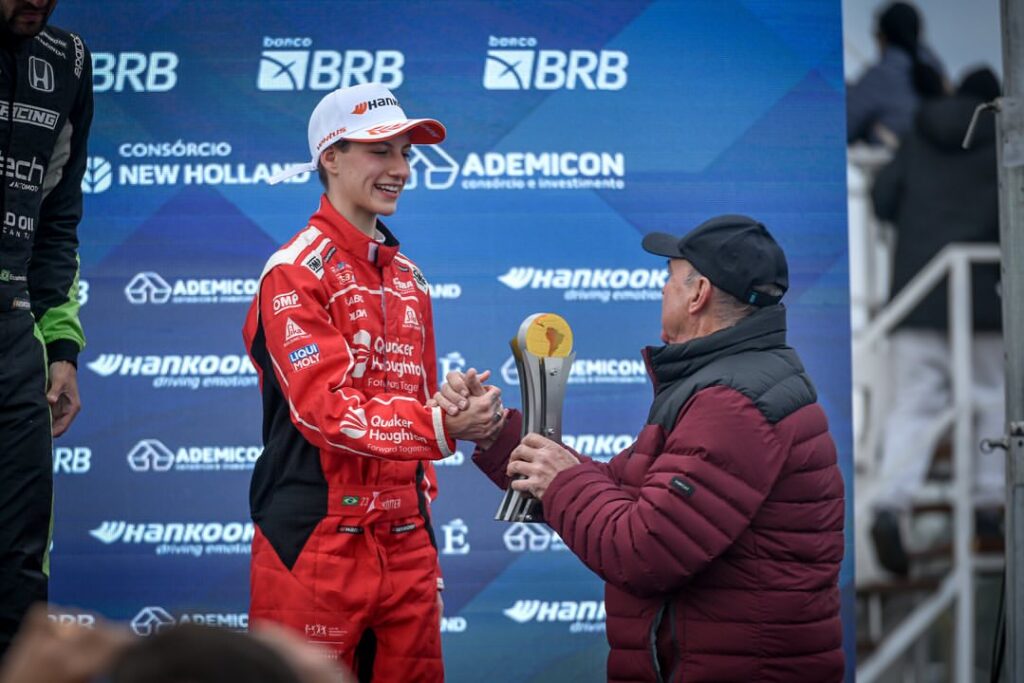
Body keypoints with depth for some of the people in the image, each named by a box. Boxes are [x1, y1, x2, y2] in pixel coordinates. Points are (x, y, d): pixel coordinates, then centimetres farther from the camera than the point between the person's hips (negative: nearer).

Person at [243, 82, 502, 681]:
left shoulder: (409, 277, 15)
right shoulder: (296, 272, -8)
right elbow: (326, 408, -19)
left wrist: (424, 526, 17)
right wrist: (440, 427, -32)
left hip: (405, 544, 7)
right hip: (315, 543, -7)